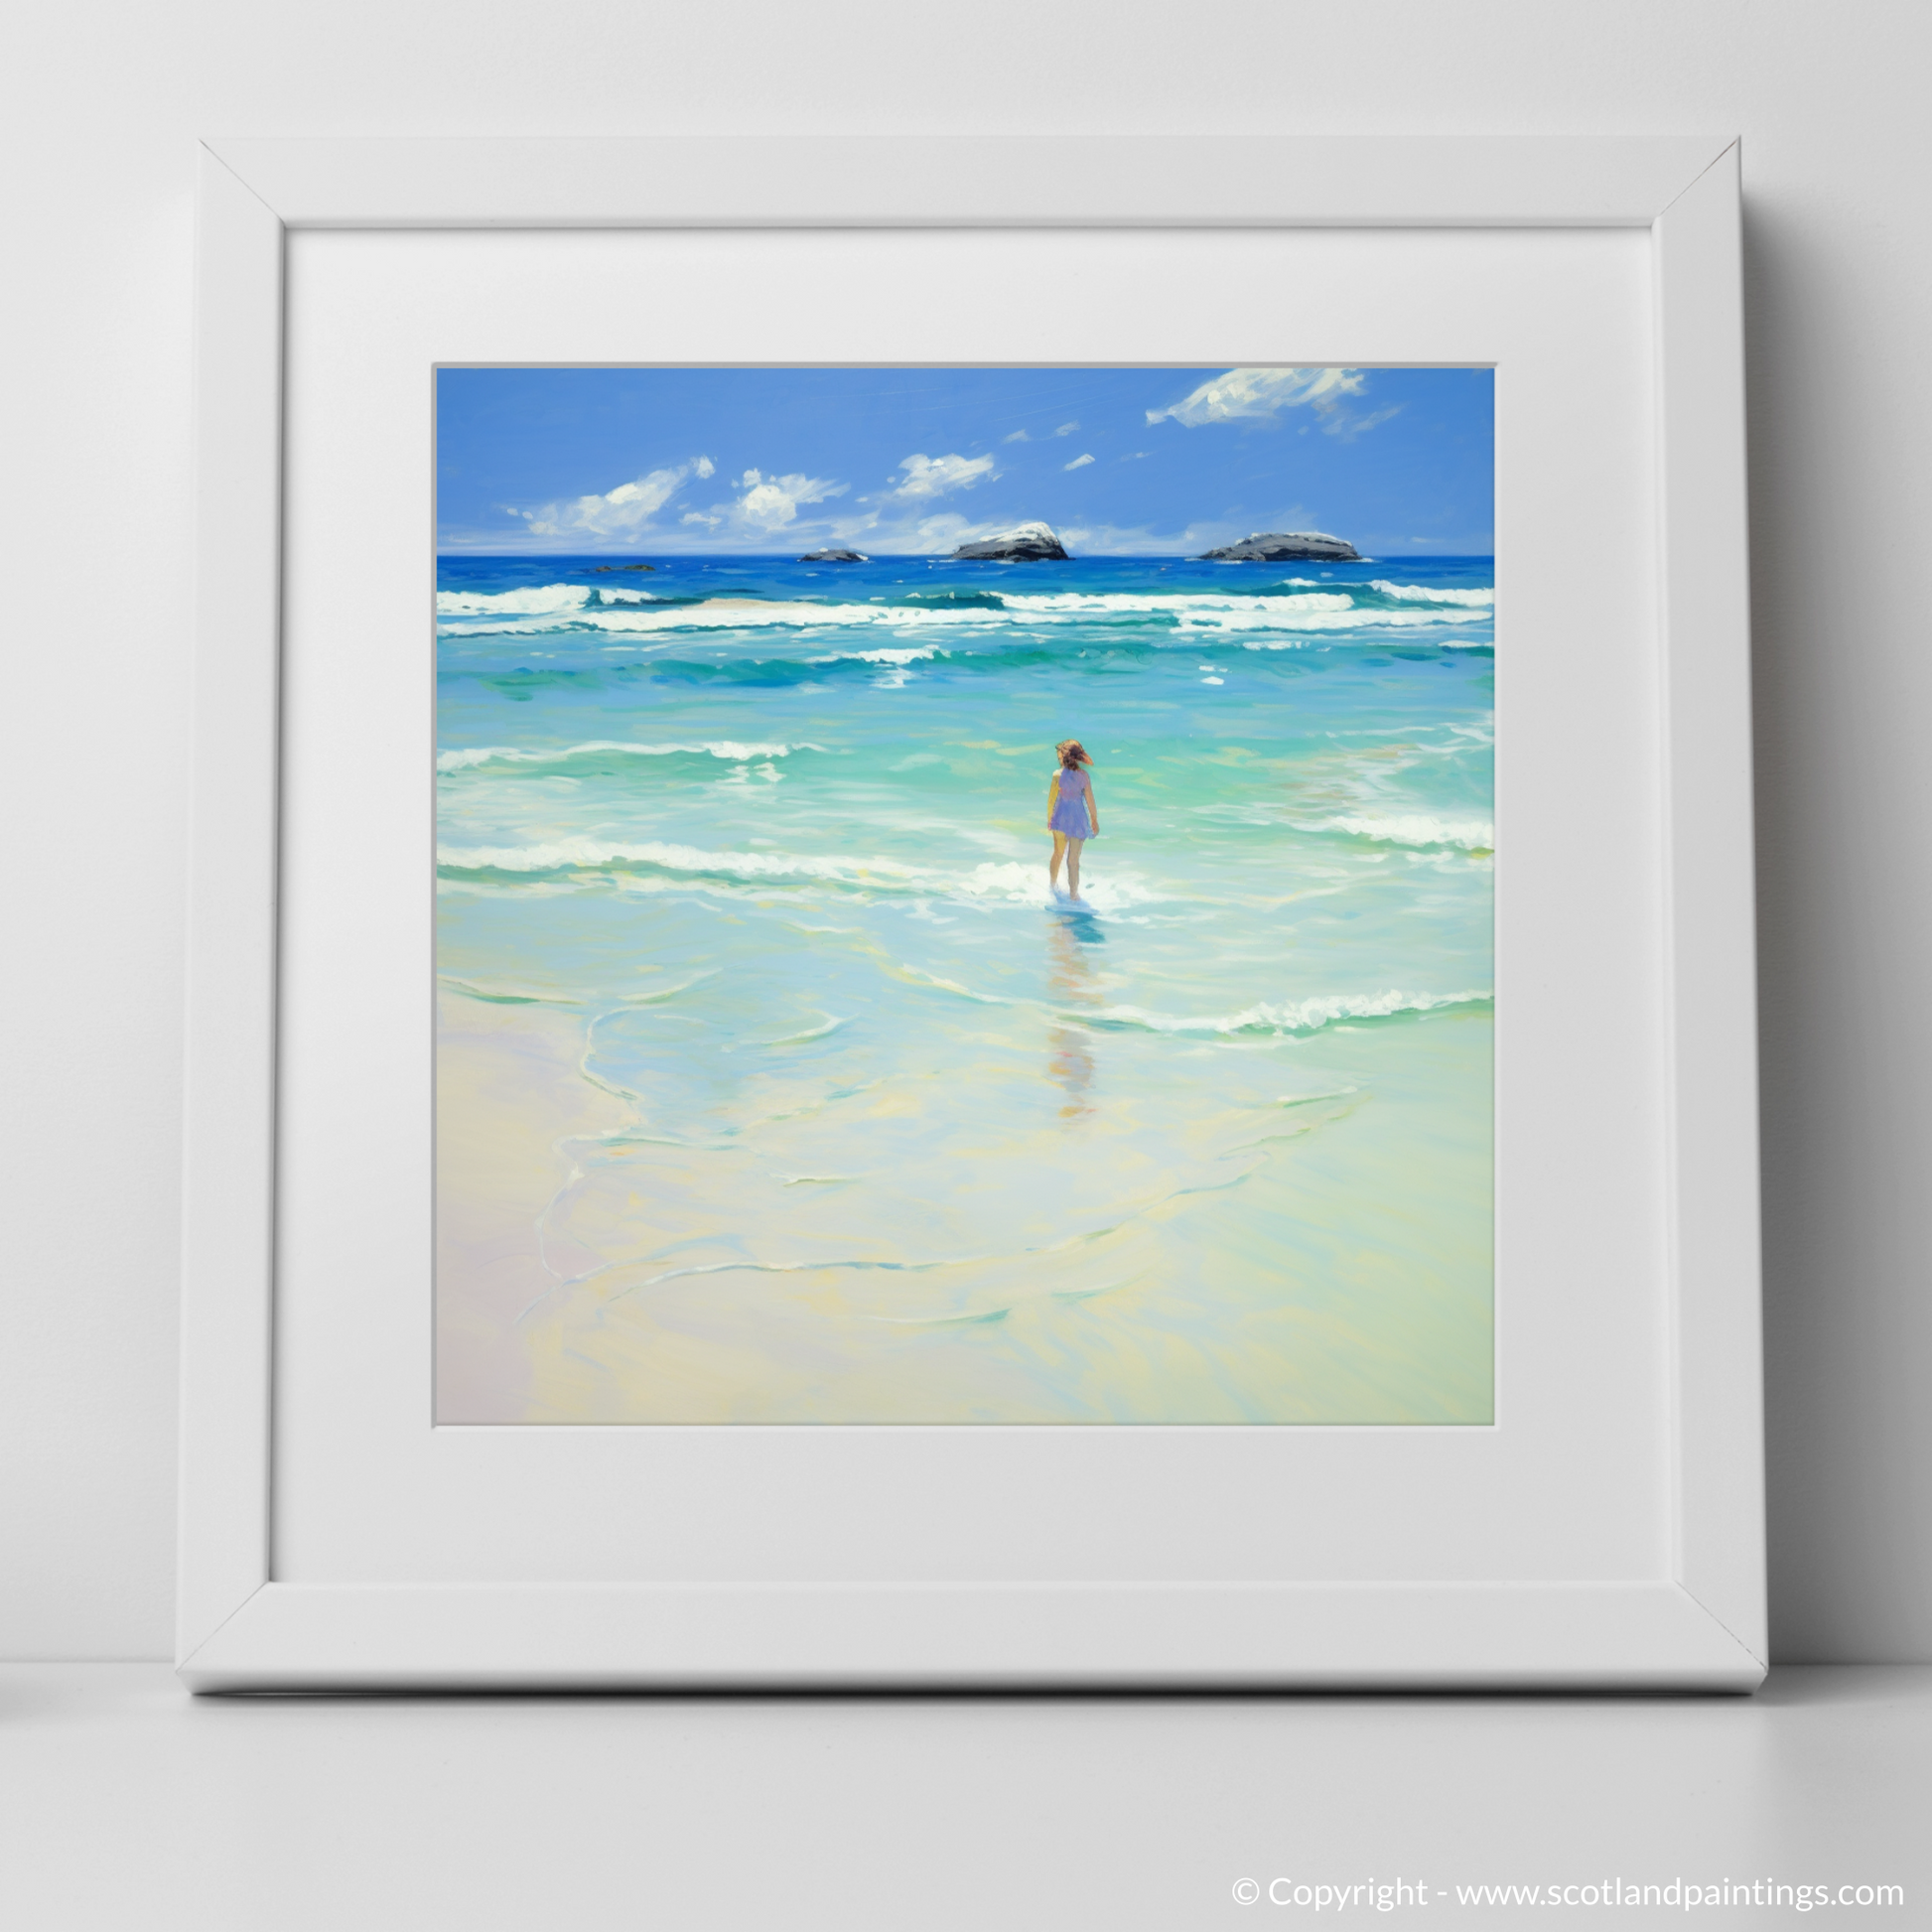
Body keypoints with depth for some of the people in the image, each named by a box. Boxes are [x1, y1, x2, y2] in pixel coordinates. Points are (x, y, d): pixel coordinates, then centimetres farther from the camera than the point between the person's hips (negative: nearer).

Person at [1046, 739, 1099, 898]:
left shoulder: (1058, 775, -11)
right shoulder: (1084, 775, -6)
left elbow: (1051, 799, -7)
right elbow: (1090, 800, -3)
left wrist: (1049, 819, 6)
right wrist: (1094, 821, 9)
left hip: (1061, 818, 0)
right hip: (1078, 819, 0)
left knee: (1058, 854, 22)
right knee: (1074, 860, 5)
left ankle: (1053, 884, 38)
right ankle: (1073, 895, 8)